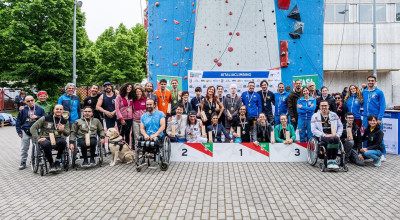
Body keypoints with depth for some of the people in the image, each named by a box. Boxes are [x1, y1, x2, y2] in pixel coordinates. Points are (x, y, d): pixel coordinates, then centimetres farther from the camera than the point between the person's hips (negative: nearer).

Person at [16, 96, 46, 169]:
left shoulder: (40, 109, 0)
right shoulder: (23, 110, 1)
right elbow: (18, 122, 5)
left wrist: (37, 117, -17)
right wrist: (19, 131, 0)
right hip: (25, 132, 0)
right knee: (24, 148, 7)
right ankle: (23, 163, 17)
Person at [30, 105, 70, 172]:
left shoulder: (65, 121, 12)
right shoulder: (45, 118, 3)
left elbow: (67, 134, 8)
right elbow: (33, 128, 2)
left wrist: (63, 130, -15)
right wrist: (38, 138, -10)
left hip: (57, 139, 2)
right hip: (45, 138, -2)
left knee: (63, 142, -34)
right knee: (47, 144, -39)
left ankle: (57, 160, -9)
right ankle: (51, 164, -17)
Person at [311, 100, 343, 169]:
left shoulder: (334, 115, 17)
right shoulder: (315, 116, 7)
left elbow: (340, 126, 19)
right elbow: (313, 130, -2)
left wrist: (337, 134, 1)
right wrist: (325, 135, -12)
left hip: (333, 136, 3)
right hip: (322, 137, -3)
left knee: (336, 139, -33)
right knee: (331, 140, -35)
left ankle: (333, 160, -27)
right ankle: (329, 161, -28)